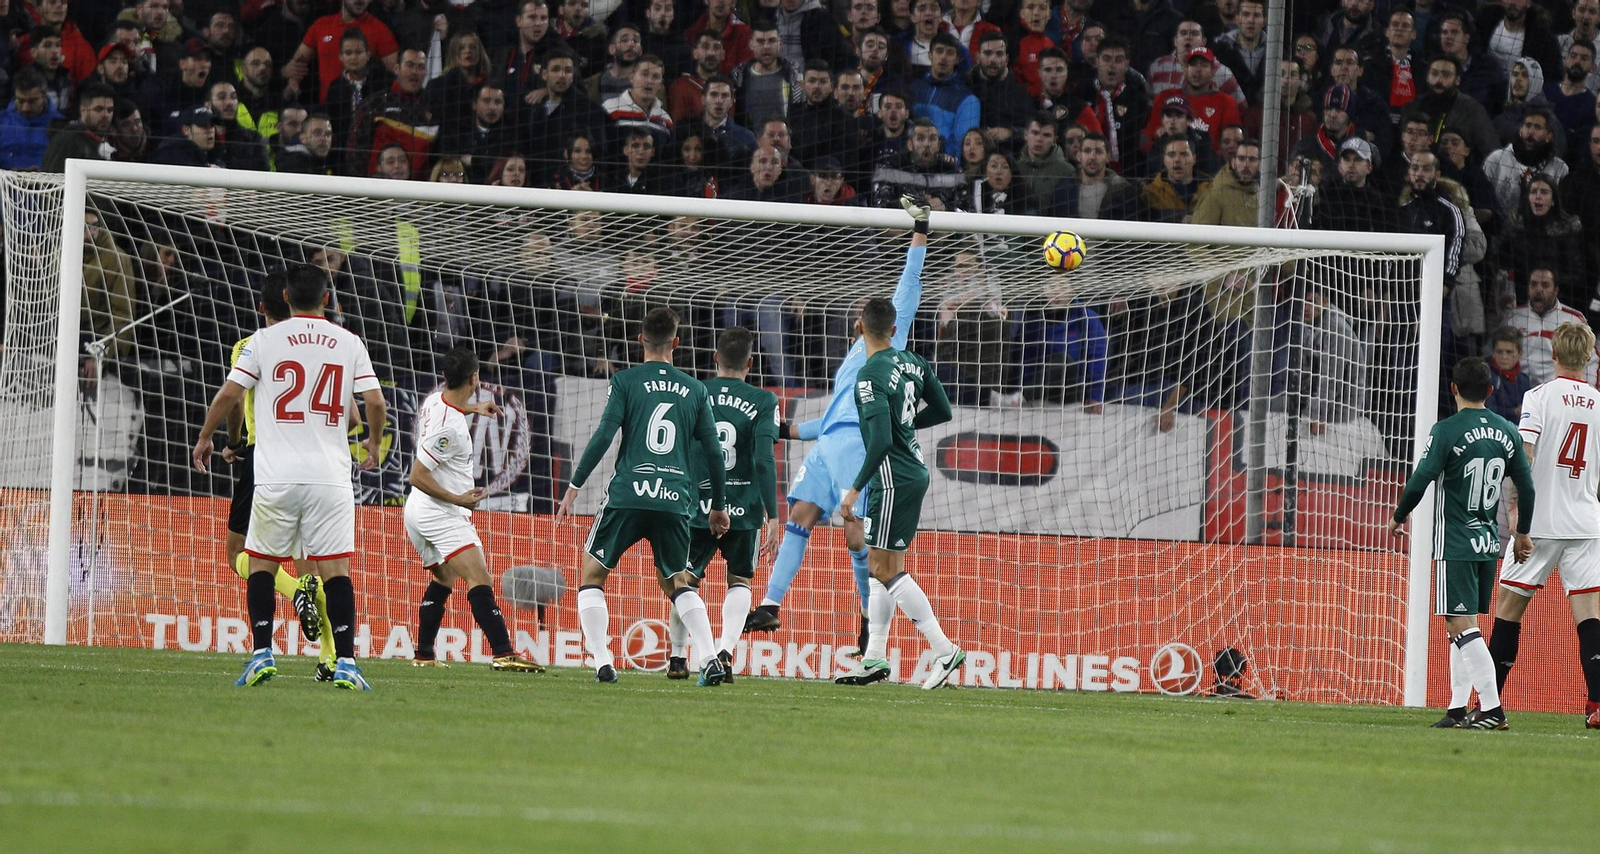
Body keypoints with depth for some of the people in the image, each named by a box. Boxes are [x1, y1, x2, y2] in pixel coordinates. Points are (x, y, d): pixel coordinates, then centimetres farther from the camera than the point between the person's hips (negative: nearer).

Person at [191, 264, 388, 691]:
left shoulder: (266, 339, 1)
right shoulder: (349, 343, 5)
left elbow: (228, 394, -1)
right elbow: (375, 401, 2)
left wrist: (204, 438, 15)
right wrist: (372, 444, 21)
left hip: (276, 478, -1)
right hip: (331, 476, 1)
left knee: (260, 562, 11)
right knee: (335, 568, -1)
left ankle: (262, 654, 3)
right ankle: (345, 662, -9)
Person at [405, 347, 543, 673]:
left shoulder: (435, 400, 5)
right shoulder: (450, 427, -23)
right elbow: (418, 476, -23)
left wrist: (472, 409, 40)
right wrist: (458, 499, -19)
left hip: (419, 512, 11)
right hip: (441, 512, -11)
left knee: (443, 578, 24)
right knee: (479, 579, -19)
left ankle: (424, 655, 25)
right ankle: (503, 653, -31)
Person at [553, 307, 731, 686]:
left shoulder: (625, 382, 2)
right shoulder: (695, 390, 11)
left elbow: (603, 437, -7)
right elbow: (713, 452, 12)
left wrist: (573, 487, -2)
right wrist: (719, 506, 23)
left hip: (628, 495, -3)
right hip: (676, 499, 3)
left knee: (592, 573, 12)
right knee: (679, 583, 17)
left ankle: (602, 662, -3)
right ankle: (711, 659, -2)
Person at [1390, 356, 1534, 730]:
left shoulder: (1447, 431, -11)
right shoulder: (1507, 432, 6)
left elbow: (1420, 480, -15)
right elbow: (1526, 486, 11)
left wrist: (1399, 516, 3)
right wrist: (1523, 533, 24)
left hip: (1454, 543, -7)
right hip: (1489, 542, 7)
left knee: (1462, 626, -8)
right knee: (1462, 625, 15)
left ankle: (1493, 709, -17)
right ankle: (1458, 708, 15)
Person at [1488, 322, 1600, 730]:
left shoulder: (1539, 396, -4)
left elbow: (1524, 456, -13)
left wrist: (1515, 510, -11)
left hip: (1539, 519, -3)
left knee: (1509, 605, 5)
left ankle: (1489, 702, 6)